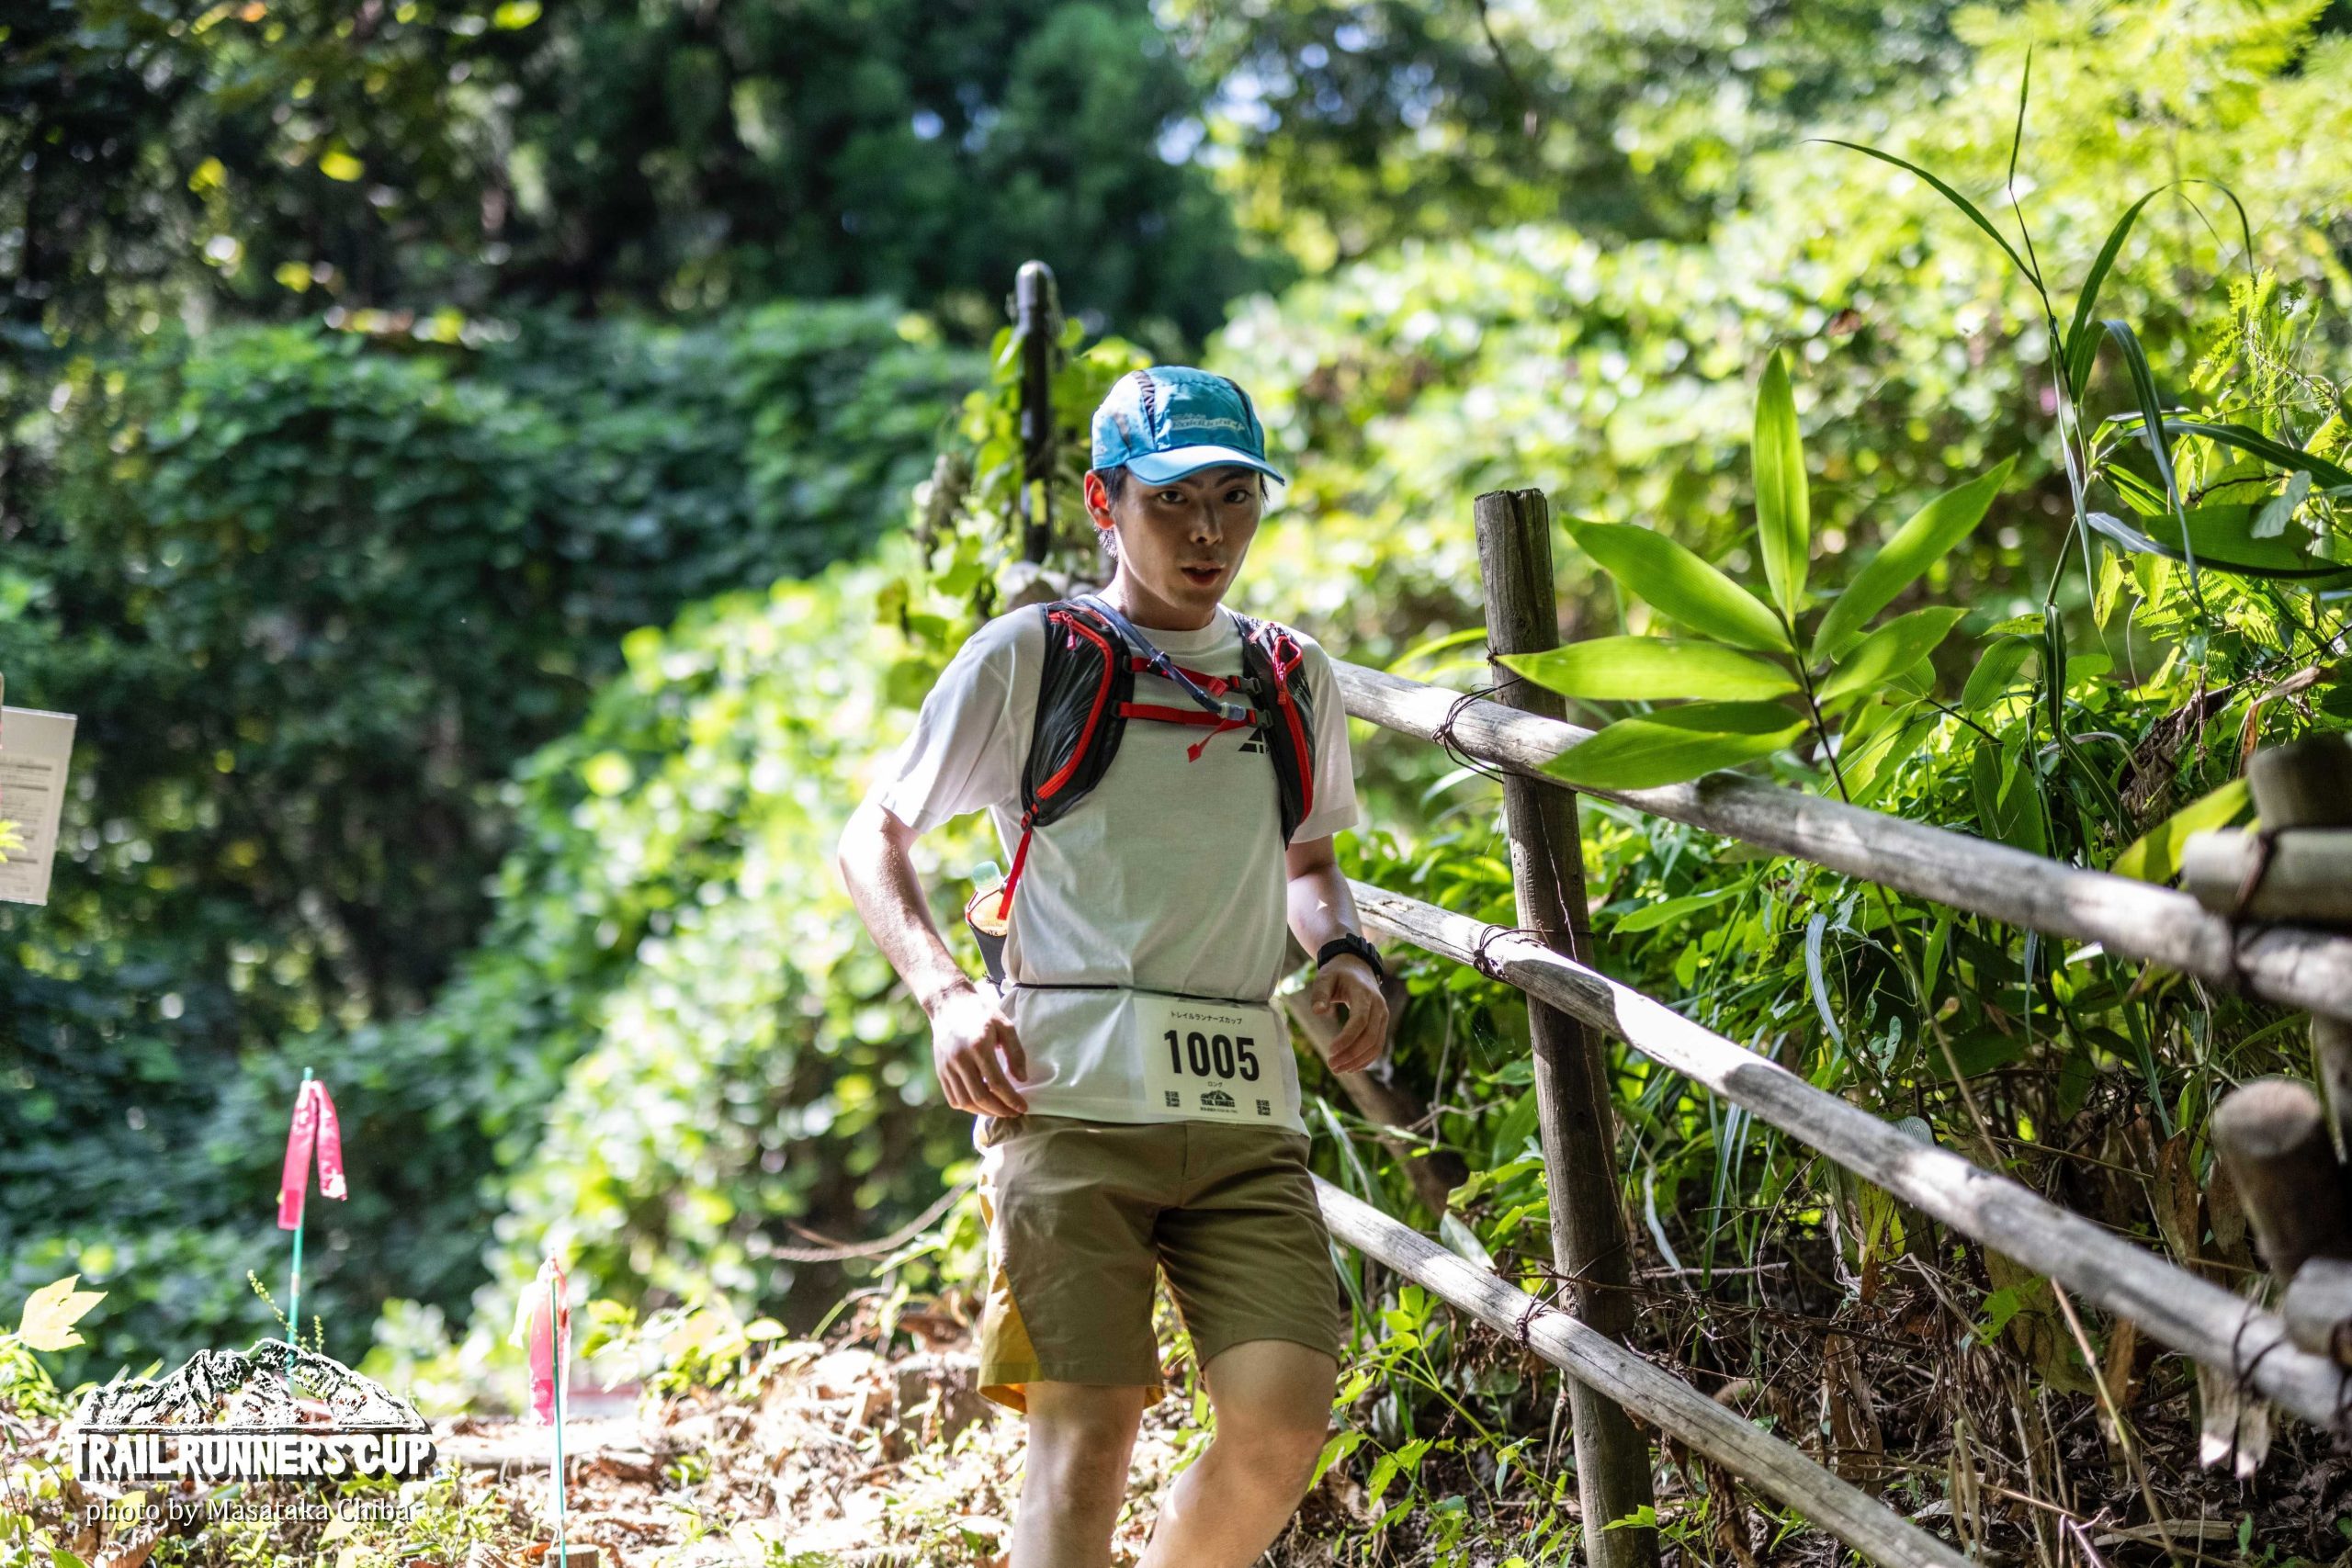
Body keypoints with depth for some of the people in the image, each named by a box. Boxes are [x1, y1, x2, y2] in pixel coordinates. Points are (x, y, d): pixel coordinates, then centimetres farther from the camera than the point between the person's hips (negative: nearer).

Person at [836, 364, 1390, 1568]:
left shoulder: (1293, 678, 17)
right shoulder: (1028, 658, 4)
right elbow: (871, 841, 9)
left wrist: (1345, 953, 10)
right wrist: (943, 993, -9)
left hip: (1245, 1109, 4)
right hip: (1073, 1102, -4)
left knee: (1281, 1429, -9)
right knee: (1085, 1439, -12)